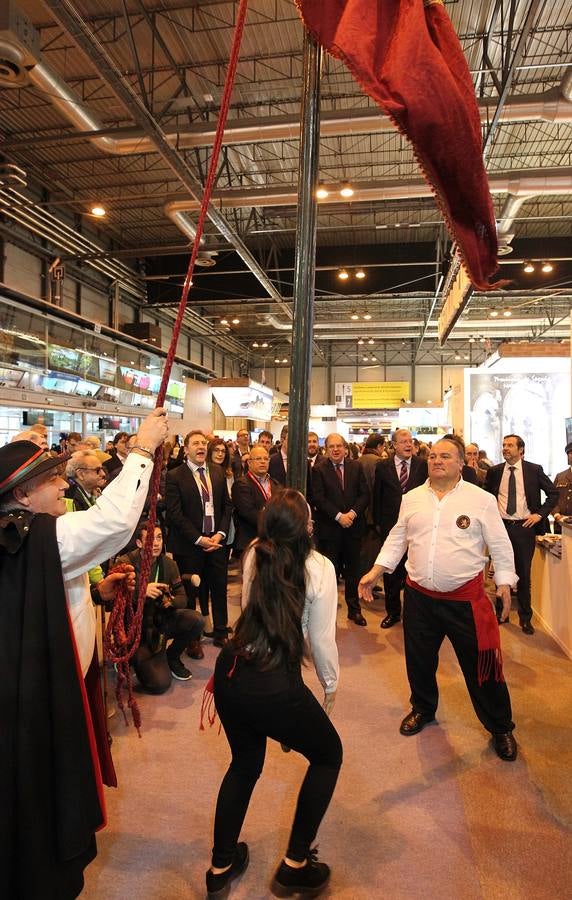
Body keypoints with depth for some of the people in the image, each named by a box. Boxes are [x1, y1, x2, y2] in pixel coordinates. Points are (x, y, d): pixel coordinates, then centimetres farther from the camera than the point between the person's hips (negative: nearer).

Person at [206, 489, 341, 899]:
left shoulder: (254, 556, 1)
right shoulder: (319, 568, -12)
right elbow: (322, 640, -4)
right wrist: (331, 685, 12)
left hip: (229, 674, 6)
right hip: (275, 686, -5)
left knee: (245, 763, 31)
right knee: (329, 755, 23)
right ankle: (294, 866, 30)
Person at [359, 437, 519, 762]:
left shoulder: (482, 499, -5)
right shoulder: (411, 498, 3)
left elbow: (500, 544, 0)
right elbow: (397, 538, 10)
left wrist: (505, 581, -8)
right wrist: (376, 571, 5)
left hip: (466, 598, -3)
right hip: (419, 595, 3)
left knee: (482, 665, 6)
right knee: (419, 659, 18)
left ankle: (501, 728, 31)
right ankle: (423, 708, 45)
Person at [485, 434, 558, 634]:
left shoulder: (534, 470, -2)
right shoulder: (494, 471, 3)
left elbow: (554, 493, 3)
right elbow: (485, 495, 15)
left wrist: (540, 514, -5)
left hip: (524, 527, -2)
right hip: (501, 526, 2)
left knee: (524, 574, 6)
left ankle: (525, 618, 22)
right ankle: (502, 612, 27)